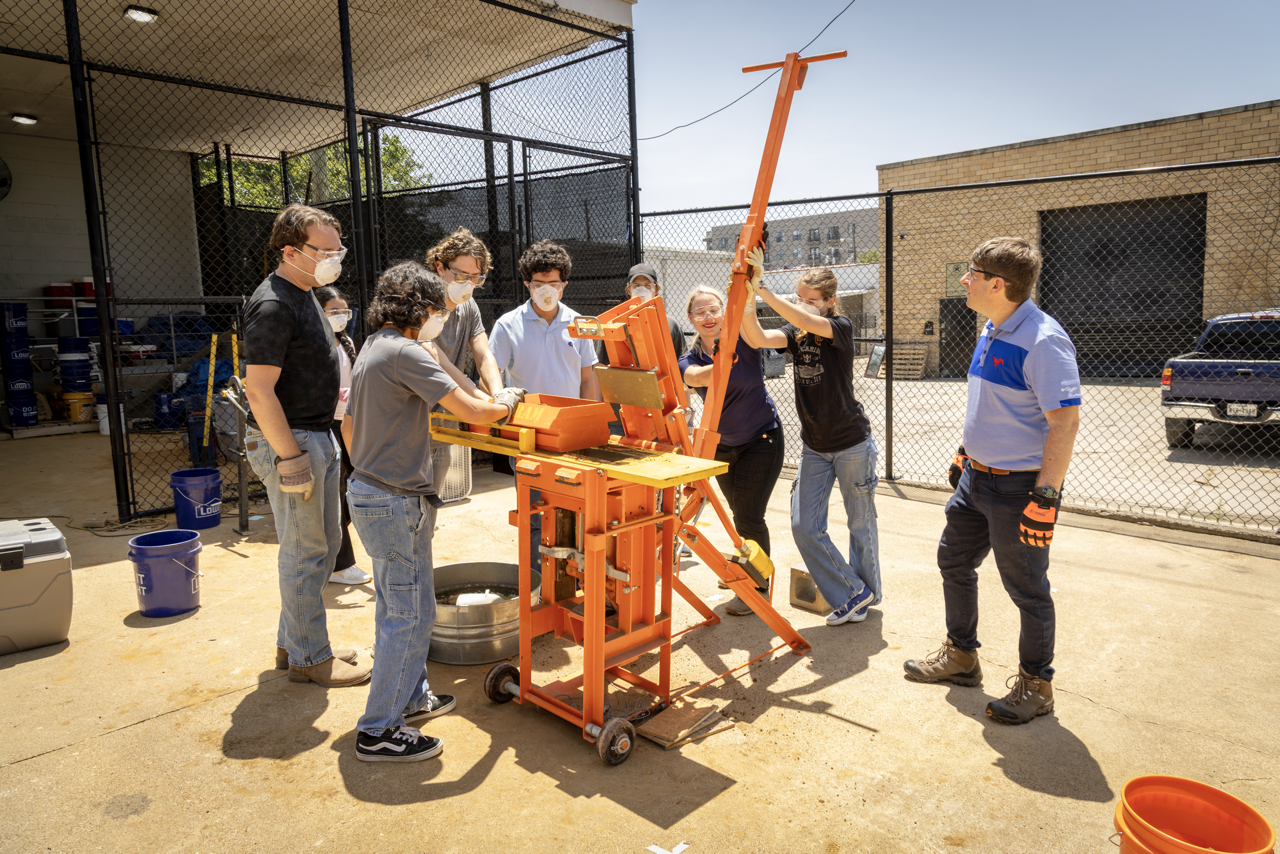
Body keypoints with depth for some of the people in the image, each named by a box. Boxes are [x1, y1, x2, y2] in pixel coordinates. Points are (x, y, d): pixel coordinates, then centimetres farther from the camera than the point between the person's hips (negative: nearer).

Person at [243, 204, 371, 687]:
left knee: (325, 542, 17)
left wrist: (330, 394, 20)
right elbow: (259, 391, -23)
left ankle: (293, 641, 31)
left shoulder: (304, 296, 13)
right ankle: (308, 657, 15)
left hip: (318, 437, 10)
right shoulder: (273, 306, -18)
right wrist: (291, 458, -23)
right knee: (305, 552, 0)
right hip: (291, 441, -10)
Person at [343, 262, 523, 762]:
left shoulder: (371, 349, 13)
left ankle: (410, 696, 34)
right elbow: (476, 412, -24)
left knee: (396, 607, 20)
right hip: (396, 503, -10)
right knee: (410, 613, -1)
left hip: (368, 492, 10)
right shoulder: (404, 353, -18)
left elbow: (349, 425, 21)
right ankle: (379, 732, 9)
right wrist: (507, 401, -3)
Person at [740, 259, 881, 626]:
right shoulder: (795, 333, 1)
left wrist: (763, 291, -40)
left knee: (860, 522, 11)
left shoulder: (841, 328, -13)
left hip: (852, 444, -5)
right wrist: (745, 296, -34)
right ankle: (852, 595, 15)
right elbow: (758, 338, -20)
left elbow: (807, 321, -35)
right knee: (805, 526, 1)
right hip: (813, 446, 5)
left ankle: (868, 592, 32)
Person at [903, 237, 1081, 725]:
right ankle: (960, 657, 38)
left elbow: (1065, 422, -24)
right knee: (954, 561, 19)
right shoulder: (991, 331, 8)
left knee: (1026, 588, 5)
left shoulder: (1043, 341, -22)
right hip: (977, 478, 10)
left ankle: (1035, 685, 25)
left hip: (1020, 488, -9)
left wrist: (1045, 497, -27)